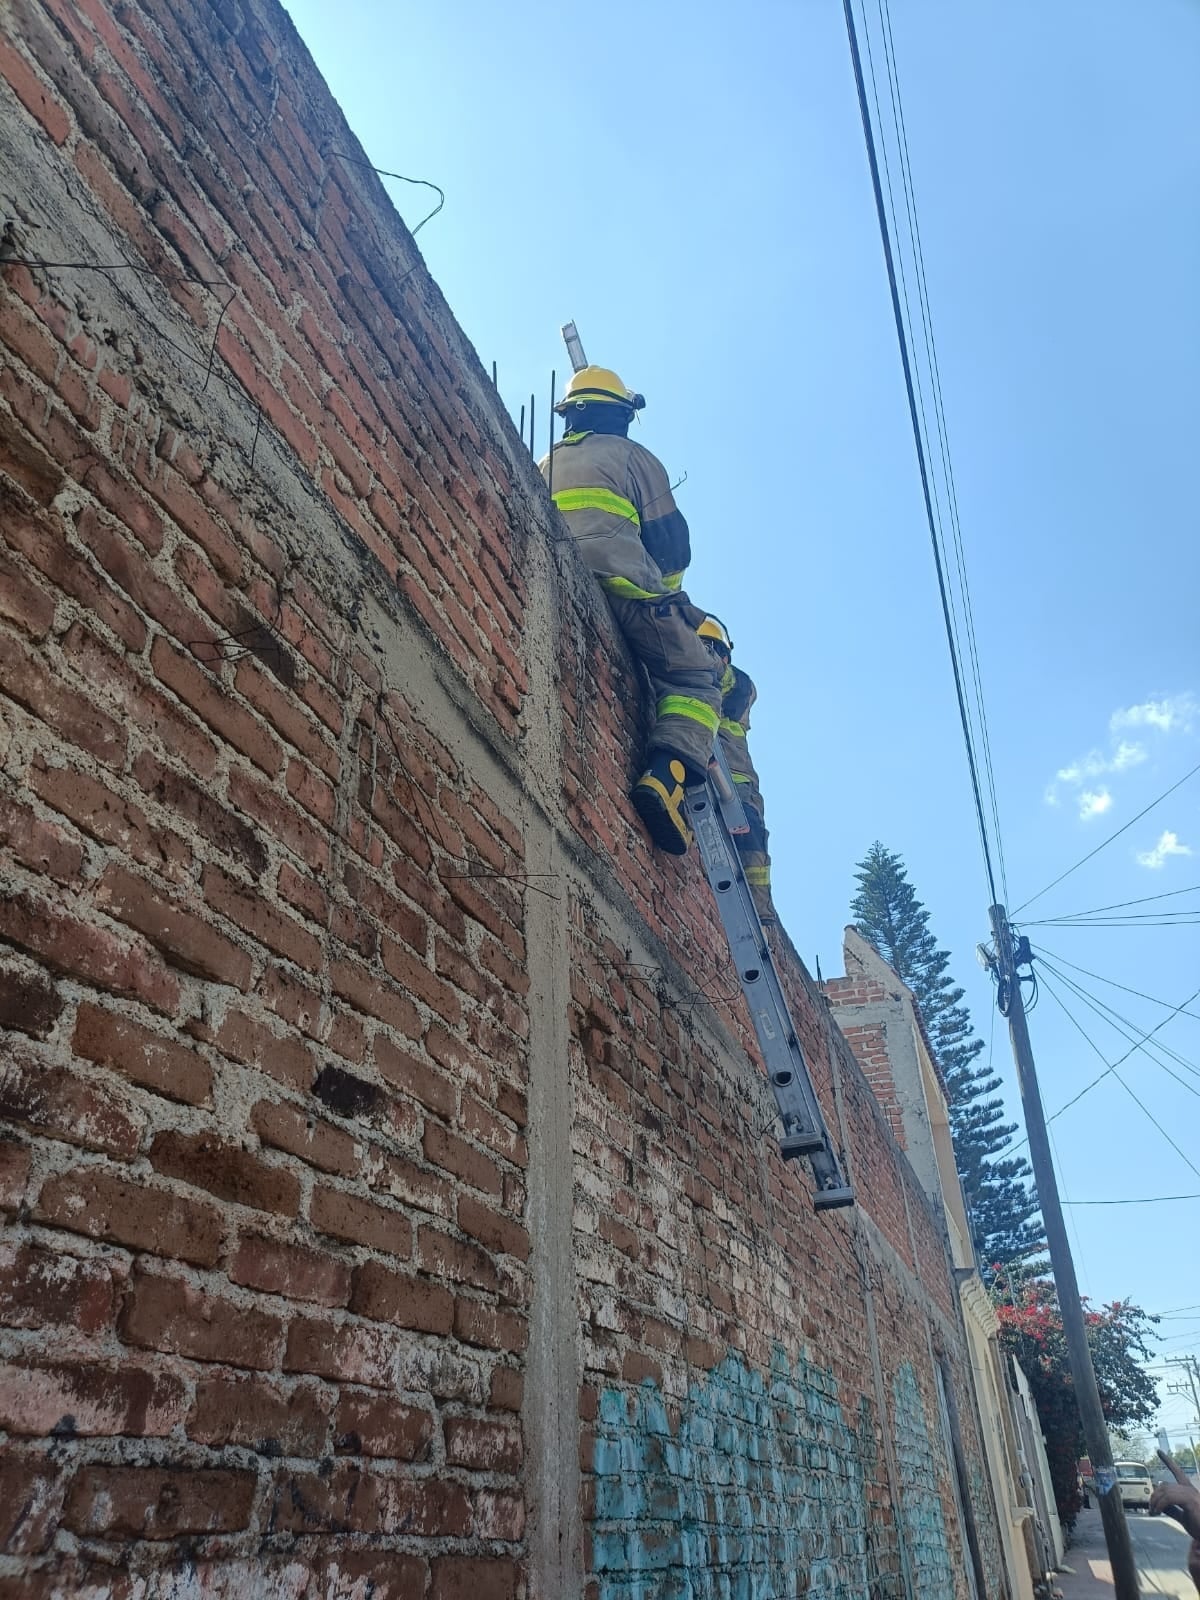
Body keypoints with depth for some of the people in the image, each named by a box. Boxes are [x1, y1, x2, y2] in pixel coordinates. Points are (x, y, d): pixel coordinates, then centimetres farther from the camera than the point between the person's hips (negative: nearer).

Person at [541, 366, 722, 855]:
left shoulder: (543, 467, 30)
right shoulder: (632, 456, 14)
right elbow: (670, 538, 9)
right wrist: (668, 591, 26)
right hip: (625, 590, -5)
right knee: (693, 679, -1)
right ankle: (667, 774, -26)